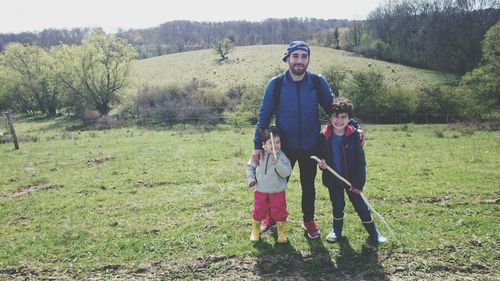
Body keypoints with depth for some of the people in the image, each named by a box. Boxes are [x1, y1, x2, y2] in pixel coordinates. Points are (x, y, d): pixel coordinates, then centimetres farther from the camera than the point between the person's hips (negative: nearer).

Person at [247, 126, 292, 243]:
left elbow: (287, 172, -21)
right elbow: (250, 166, 6)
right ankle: (255, 231, 37)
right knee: (259, 211, 13)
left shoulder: (281, 156, -12)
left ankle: (281, 233, 31)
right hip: (260, 190, 1)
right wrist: (251, 179, -8)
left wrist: (277, 163, -35)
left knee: (279, 211, 9)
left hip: (277, 191, -1)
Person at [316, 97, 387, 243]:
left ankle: (372, 231, 25)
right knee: (337, 205, 16)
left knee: (361, 205, 8)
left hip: (352, 179, -1)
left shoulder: (354, 135, -13)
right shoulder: (324, 136, -9)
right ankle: (337, 230, 36)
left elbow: (360, 161, -10)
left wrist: (358, 183, -12)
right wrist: (321, 164, -18)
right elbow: (320, 155, 5)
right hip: (333, 179, 1)